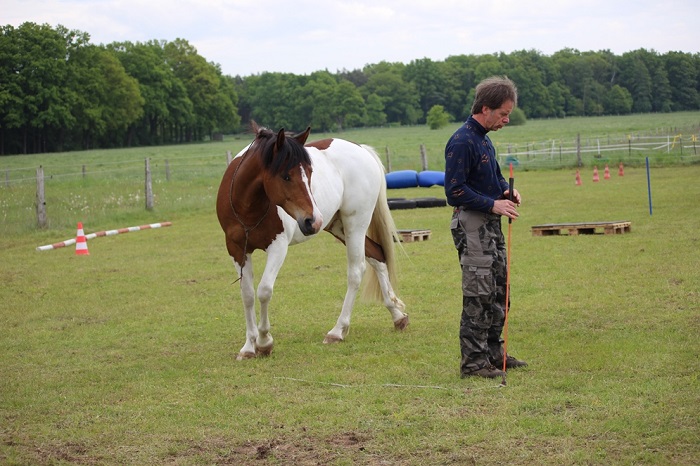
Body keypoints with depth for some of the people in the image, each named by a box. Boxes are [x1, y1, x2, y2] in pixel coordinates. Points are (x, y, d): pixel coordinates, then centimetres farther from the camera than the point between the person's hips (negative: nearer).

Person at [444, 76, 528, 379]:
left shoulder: (483, 138, 13)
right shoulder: (462, 142, -17)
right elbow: (455, 191, -21)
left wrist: (507, 190, 4)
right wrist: (493, 204, -20)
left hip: (491, 225, 10)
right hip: (472, 225, -10)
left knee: (499, 292, 15)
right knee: (479, 296, -7)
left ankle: (494, 353, 25)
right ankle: (473, 362, -1)